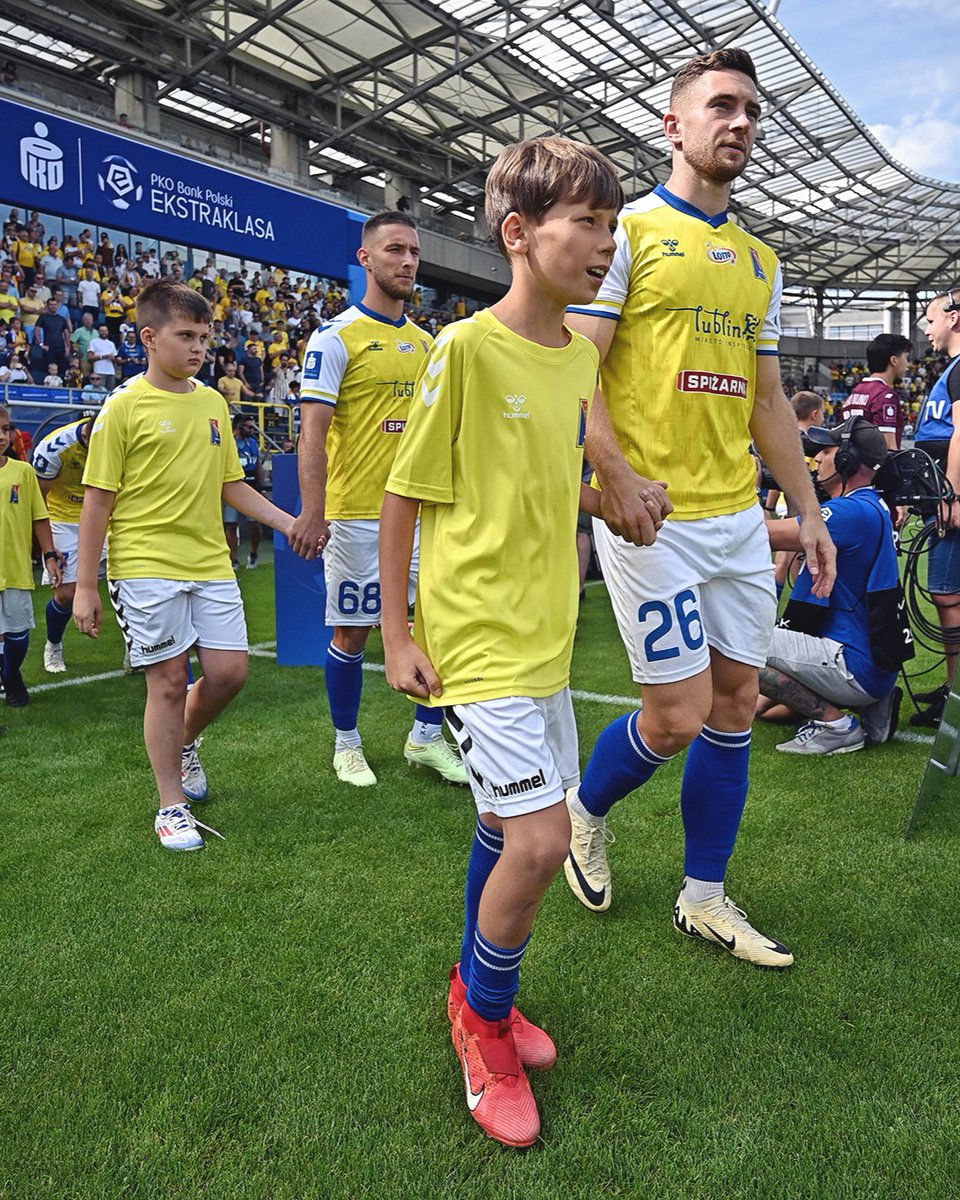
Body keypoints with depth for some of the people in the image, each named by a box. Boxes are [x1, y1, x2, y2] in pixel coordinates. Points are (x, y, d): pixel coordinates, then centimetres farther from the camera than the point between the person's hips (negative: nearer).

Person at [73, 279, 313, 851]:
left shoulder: (213, 402, 10)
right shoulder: (126, 405, -5)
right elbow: (98, 499, -5)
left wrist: (289, 523, 7)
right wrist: (85, 587, -6)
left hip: (211, 563, 5)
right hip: (147, 566, -5)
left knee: (230, 671, 2)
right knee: (168, 680, 0)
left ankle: (184, 741, 35)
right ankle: (172, 805, 16)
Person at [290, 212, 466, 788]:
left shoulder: (425, 342, 14)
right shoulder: (336, 337, -6)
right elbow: (313, 428, -12)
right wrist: (312, 511, -21)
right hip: (358, 514, -6)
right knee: (352, 632, 4)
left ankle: (427, 736, 22)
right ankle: (347, 744, 24)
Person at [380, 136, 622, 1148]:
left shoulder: (580, 354, 8)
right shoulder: (466, 348, -13)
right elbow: (402, 498, -10)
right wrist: (397, 636, -10)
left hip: (544, 634, 8)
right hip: (476, 637, -7)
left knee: (509, 821, 17)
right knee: (541, 837, -11)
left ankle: (476, 988, 41)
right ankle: (483, 1017, 19)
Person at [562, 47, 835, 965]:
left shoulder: (760, 262, 19)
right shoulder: (627, 230, -1)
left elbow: (768, 399, 20)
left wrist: (808, 510, 14)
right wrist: (613, 472, -25)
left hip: (739, 518, 7)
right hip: (651, 518, -7)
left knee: (736, 701, 9)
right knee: (680, 713, -5)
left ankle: (703, 898, 25)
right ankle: (586, 812, 27)